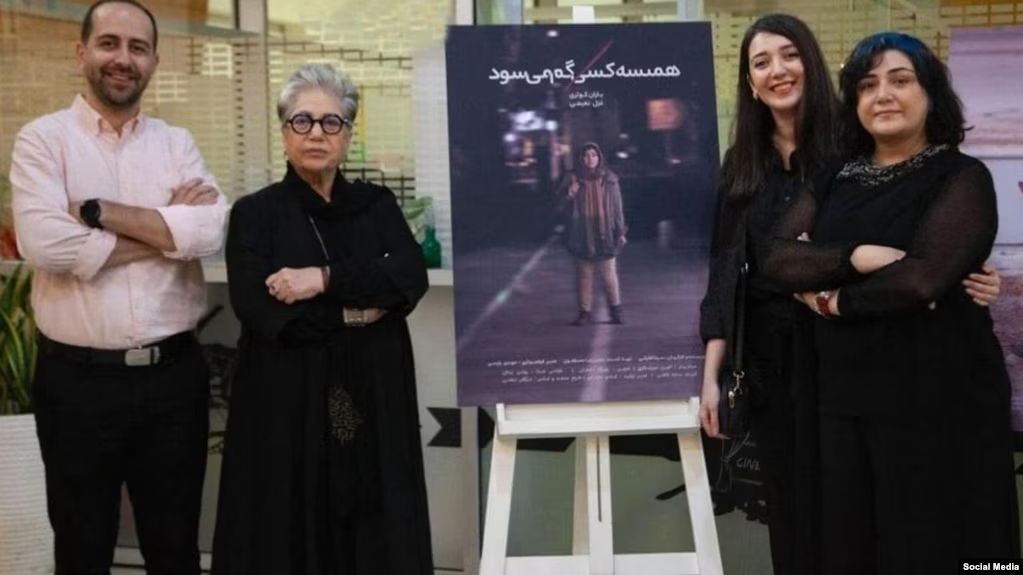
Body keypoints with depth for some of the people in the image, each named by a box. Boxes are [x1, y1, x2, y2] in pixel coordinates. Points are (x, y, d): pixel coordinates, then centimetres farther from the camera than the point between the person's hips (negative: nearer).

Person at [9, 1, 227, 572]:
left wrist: (98, 211, -15)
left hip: (175, 374, 3)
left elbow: (211, 230, -11)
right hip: (78, 379, -2)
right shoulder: (43, 139, -2)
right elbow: (44, 243, -19)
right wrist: (169, 229, -12)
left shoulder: (177, 143, 7)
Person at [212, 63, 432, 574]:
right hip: (287, 408, -2)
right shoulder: (255, 214, 1)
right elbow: (262, 312, -14)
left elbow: (411, 279, -8)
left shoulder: (377, 205, 9)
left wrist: (326, 280, -18)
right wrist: (359, 308, -10)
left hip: (374, 404, 3)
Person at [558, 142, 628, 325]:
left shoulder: (609, 179, 3)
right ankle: (585, 311, 12)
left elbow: (617, 207, 6)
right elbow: (562, 201, 7)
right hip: (583, 234, 1)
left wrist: (620, 232, 3)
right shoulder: (574, 179, 2)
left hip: (605, 233, -1)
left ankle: (615, 310, 13)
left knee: (609, 274, -1)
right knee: (583, 274, 5)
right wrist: (569, 194, -16)